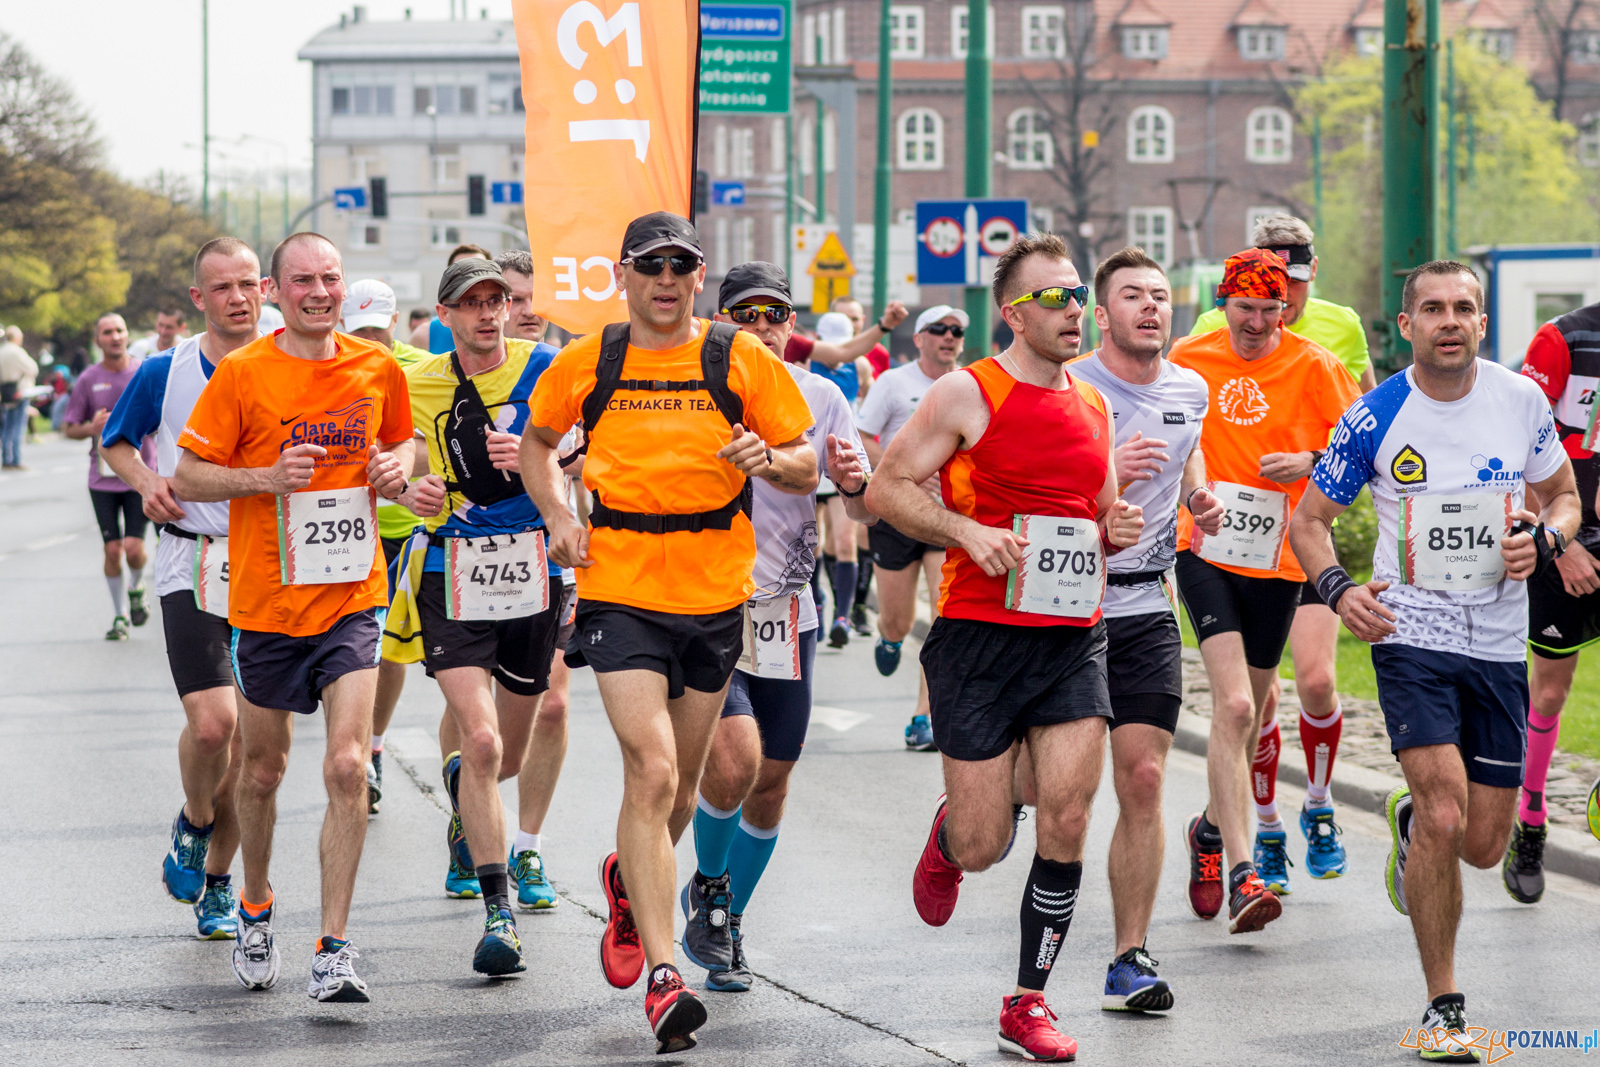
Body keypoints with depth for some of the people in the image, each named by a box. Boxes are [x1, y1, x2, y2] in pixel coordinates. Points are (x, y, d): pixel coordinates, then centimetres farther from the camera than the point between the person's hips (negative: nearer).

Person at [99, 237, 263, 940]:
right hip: (192, 568, -2)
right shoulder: (164, 373, 0)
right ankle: (193, 823, 13)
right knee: (212, 721, -19)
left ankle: (218, 881, 21)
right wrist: (146, 483, -4)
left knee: (250, 737, 4)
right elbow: (115, 442, 15)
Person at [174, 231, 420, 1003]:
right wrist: (268, 477, -18)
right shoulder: (242, 374, -6)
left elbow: (401, 440, 22)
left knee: (348, 765, -14)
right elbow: (188, 478, -3)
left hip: (351, 598, 1)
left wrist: (398, 468, -1)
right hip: (266, 599, -1)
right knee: (263, 769, 13)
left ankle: (334, 950, -9)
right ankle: (256, 909, 38)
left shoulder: (378, 369, 3)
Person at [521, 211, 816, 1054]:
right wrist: (559, 518, 2)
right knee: (651, 770, -16)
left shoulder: (741, 360, 0)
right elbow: (537, 444, 20)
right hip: (619, 592, -2)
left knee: (680, 782, 15)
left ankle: (629, 880, 48)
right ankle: (662, 975, -17)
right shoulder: (587, 362, 2)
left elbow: (806, 470, 5)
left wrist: (768, 460, -18)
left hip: (714, 596, 2)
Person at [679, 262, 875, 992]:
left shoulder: (820, 399, 3)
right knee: (735, 758, -22)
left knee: (771, 782, 8)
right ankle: (706, 886, 6)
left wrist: (854, 483, -17)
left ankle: (726, 927, 29)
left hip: (787, 616, 4)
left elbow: (870, 514, 5)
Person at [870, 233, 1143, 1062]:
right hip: (980, 637, -4)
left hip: (1074, 639, 4)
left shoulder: (1093, 405, 13)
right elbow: (886, 488, -5)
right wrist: (968, 530, -17)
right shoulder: (967, 394, -5)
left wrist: (1117, 531, 5)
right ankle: (947, 836, 37)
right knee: (984, 847, -2)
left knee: (1066, 821, -7)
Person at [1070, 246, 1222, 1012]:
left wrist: (1200, 501, 9)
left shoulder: (1190, 392, 7)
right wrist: (1105, 475, -28)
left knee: (1143, 780, -4)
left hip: (1146, 609, 4)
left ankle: (1130, 959, 0)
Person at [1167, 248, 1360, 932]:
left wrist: (1309, 462, -14)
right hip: (1204, 548, -1)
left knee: (1249, 713, 13)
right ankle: (1245, 871, -23)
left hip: (1276, 558, 1)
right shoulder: (1189, 359, 3)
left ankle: (1213, 829, 40)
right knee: (1234, 705, -18)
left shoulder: (1312, 366, -2)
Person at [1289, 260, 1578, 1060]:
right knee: (1445, 817, -19)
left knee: (1483, 846, 6)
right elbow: (1309, 519, 3)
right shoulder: (1375, 418, -6)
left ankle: (1408, 821, 44)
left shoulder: (1521, 400, 0)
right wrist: (1338, 588, -15)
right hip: (1410, 636, -3)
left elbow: (1564, 496, 13)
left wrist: (1544, 541, -10)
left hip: (1498, 643, 3)